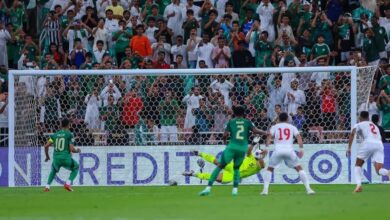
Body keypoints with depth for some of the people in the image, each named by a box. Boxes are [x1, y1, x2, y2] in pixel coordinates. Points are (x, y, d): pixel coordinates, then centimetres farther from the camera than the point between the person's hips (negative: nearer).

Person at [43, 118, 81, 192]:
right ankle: (68, 183, 4)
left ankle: (47, 186, 17)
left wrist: (47, 156, 22)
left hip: (56, 158, 4)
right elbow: (72, 149, -9)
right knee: (76, 168, 23)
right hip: (66, 158, -4)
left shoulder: (55, 134, 10)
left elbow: (46, 146, 7)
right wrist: (77, 150, 14)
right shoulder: (69, 134, -2)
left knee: (54, 170, 33)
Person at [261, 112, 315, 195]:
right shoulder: (292, 127, 18)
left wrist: (266, 147, -7)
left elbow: (269, 136, -1)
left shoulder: (274, 127, 17)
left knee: (269, 169, 17)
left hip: (278, 150, 0)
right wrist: (301, 149, -3)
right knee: (299, 168, 11)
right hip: (289, 150, 0)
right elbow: (298, 137, 3)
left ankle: (265, 190, 4)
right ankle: (308, 189, 3)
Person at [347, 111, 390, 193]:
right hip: (379, 144, 3)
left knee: (358, 165, 15)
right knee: (379, 170, -4)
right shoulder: (374, 125, 34)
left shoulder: (359, 125, 18)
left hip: (368, 143, -3)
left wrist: (349, 148, -3)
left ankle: (358, 184, -7)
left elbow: (352, 133, 0)